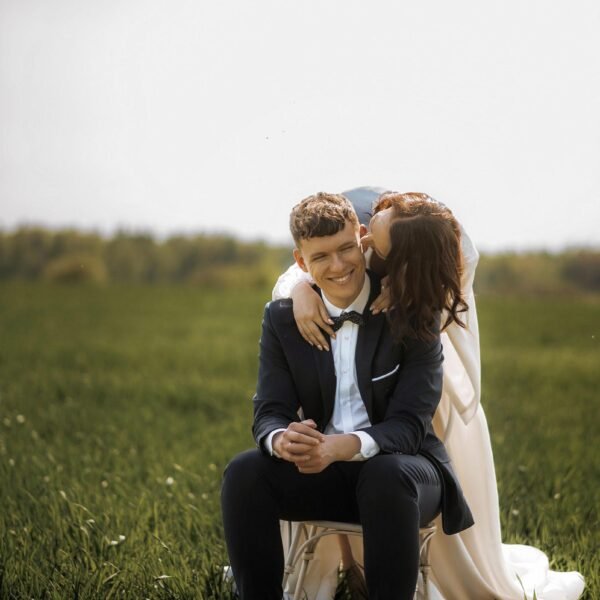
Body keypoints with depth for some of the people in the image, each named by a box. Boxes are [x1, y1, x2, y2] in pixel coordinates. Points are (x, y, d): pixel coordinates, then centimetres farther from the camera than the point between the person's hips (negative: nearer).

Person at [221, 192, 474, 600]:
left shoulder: (412, 313, -10)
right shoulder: (283, 318, 2)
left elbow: (410, 424, -16)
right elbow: (269, 412, -4)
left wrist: (342, 446, -37)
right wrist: (283, 440, -31)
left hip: (401, 467, -3)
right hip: (323, 471, 3)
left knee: (388, 476, -37)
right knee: (244, 473, -24)